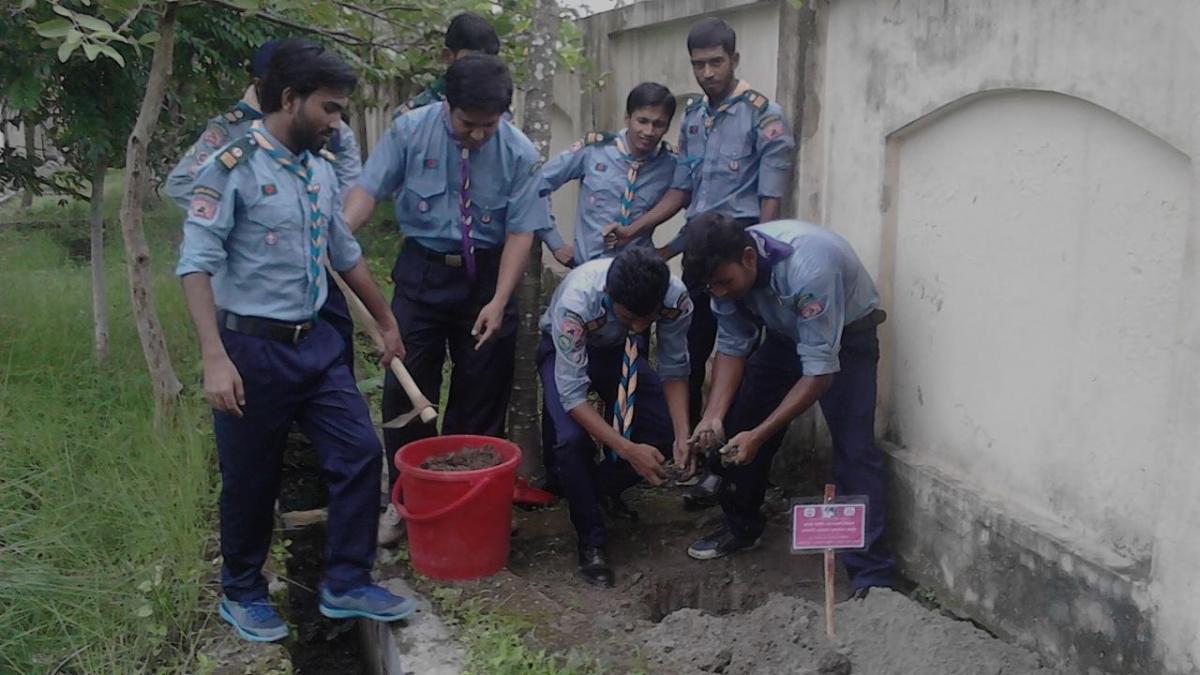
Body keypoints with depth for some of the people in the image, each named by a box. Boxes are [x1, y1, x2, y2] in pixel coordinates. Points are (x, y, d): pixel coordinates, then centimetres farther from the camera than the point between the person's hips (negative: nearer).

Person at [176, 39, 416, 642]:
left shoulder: (320, 171, 8)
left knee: (360, 453, 3)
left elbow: (346, 254, 19)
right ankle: (242, 594, 31)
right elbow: (197, 266, -18)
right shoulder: (232, 169, -13)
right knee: (252, 480, 8)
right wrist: (215, 359, -26)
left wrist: (386, 323, 27)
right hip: (253, 349, -7)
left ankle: (345, 585, 18)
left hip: (315, 343, 7)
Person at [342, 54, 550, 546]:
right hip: (422, 270, 0)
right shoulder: (409, 131, -11)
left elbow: (520, 231, -13)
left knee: (481, 394, 7)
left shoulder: (519, 154, -13)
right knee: (406, 386, 3)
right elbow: (369, 190, -14)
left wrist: (499, 301, -20)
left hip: (485, 275, 0)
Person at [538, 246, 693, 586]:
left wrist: (682, 435, -29)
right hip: (566, 353, -3)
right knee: (572, 438, -28)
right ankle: (591, 541, -6)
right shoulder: (575, 300, -41)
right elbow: (572, 394, -36)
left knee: (666, 432, -13)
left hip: (621, 352, 4)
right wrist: (627, 449, -41)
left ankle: (604, 487, 17)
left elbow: (675, 369, -16)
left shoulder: (676, 296, -32)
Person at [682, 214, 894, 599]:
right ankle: (741, 526, 24)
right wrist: (714, 417, -22)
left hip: (846, 333, -6)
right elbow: (732, 347, -9)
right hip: (786, 333, 6)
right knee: (740, 423, 4)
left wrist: (759, 435, -36)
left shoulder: (807, 269, -40)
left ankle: (871, 575, -14)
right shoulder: (727, 268, -20)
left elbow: (820, 370, -36)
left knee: (853, 448, -17)